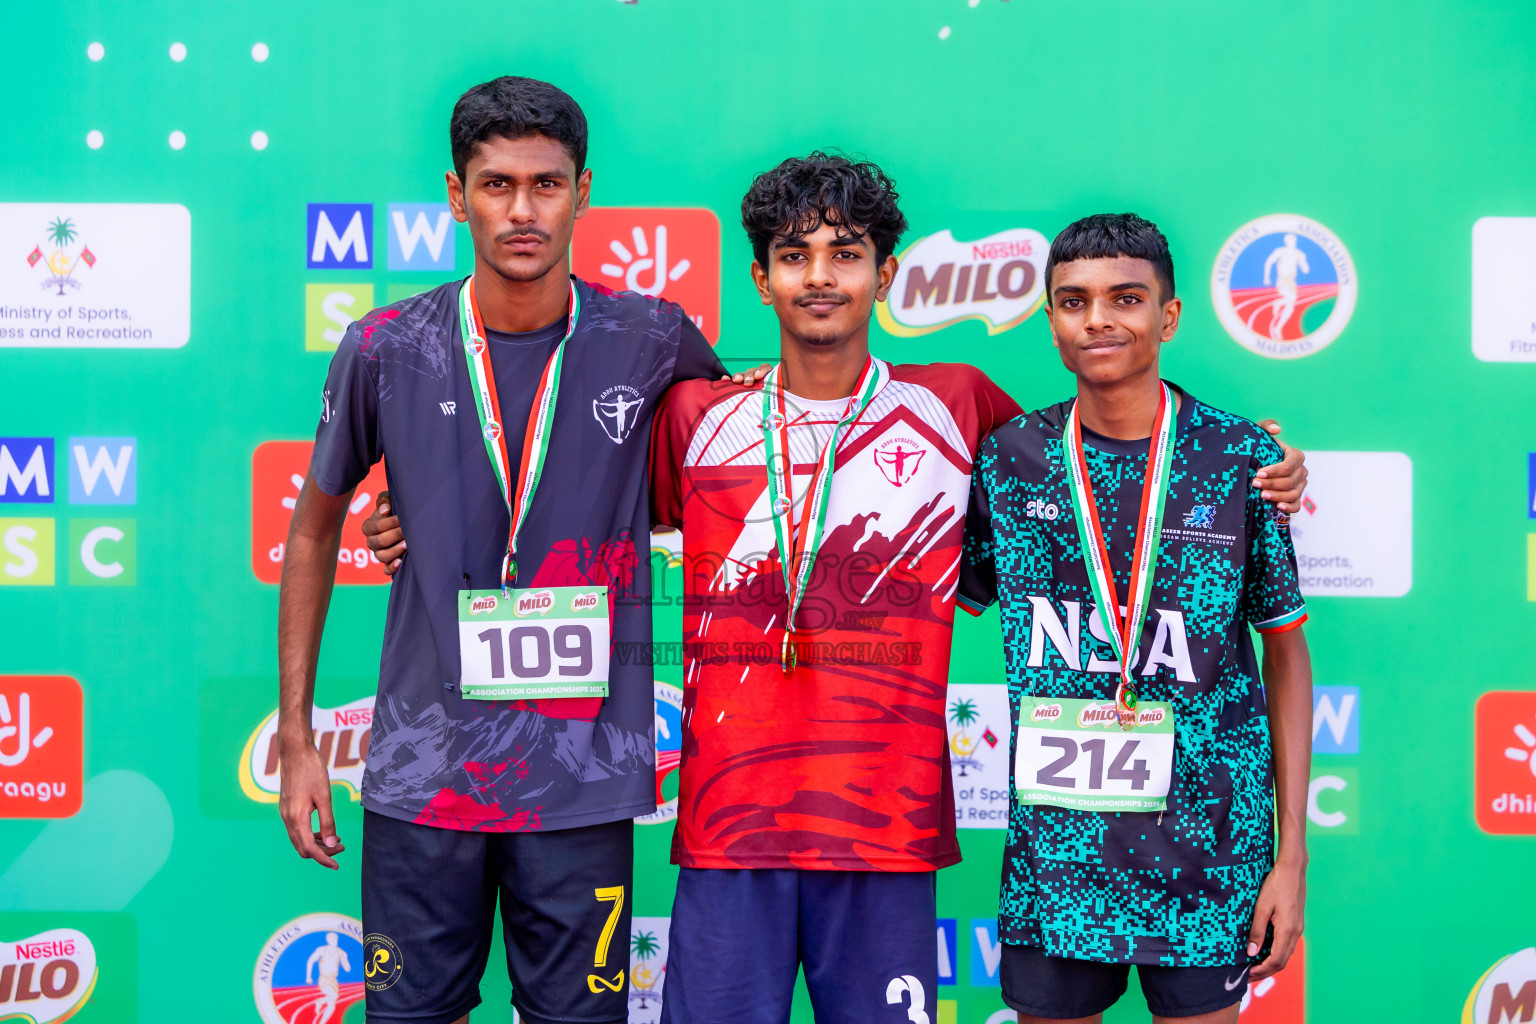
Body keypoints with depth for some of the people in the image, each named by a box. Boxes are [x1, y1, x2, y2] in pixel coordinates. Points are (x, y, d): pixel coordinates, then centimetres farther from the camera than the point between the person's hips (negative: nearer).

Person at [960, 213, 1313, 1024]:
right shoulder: (1009, 461, 1)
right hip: (1053, 856, 2)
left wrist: (1293, 852, -1)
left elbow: (1285, 654, 2)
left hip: (1207, 855, -1)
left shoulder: (1241, 460, -3)